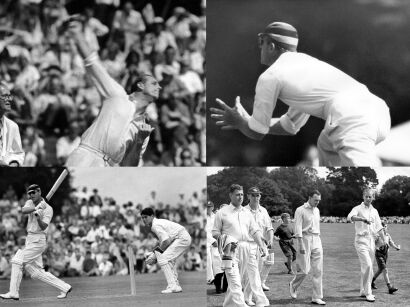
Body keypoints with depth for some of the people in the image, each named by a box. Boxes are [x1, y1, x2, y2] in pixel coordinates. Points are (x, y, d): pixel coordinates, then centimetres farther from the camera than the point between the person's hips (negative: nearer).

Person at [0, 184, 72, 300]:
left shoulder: (48, 209, -9)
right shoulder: (30, 203, 10)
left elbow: (43, 227, -20)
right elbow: (23, 210, -13)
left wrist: (39, 219, -40)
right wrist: (36, 208, -28)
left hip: (38, 241, -8)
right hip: (30, 239, 8)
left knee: (17, 261, -13)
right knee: (36, 272, 6)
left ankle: (13, 292, -8)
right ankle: (64, 287, 12)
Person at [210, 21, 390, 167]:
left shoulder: (269, 77, 11)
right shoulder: (308, 62, 36)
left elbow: (257, 134, 21)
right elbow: (291, 127, 43)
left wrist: (239, 122, 41)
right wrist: (246, 121, 50)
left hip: (353, 123, -9)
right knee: (327, 146, 36)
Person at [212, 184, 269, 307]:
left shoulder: (247, 213, 19)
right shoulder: (222, 212, 7)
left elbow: (255, 231, 13)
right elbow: (215, 232, 7)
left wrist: (261, 245, -1)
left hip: (248, 248, 4)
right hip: (231, 249, -4)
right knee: (234, 279, -13)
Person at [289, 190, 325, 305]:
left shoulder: (317, 210, 15)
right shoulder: (300, 210, -6)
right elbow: (298, 229, -11)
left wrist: (318, 241, 15)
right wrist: (301, 245, -18)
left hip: (316, 240, 6)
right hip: (305, 239, -6)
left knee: (318, 270, 1)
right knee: (304, 269, -7)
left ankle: (317, 297, 3)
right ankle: (293, 285, 22)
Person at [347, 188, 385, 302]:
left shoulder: (374, 211, 14)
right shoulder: (358, 209, -4)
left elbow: (379, 227, 19)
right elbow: (350, 217, -25)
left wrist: (383, 240, 11)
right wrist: (363, 219, -42)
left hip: (371, 240, 6)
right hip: (361, 240, -6)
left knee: (366, 267, 10)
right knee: (367, 265, -16)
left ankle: (363, 291, 20)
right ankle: (368, 293, -13)